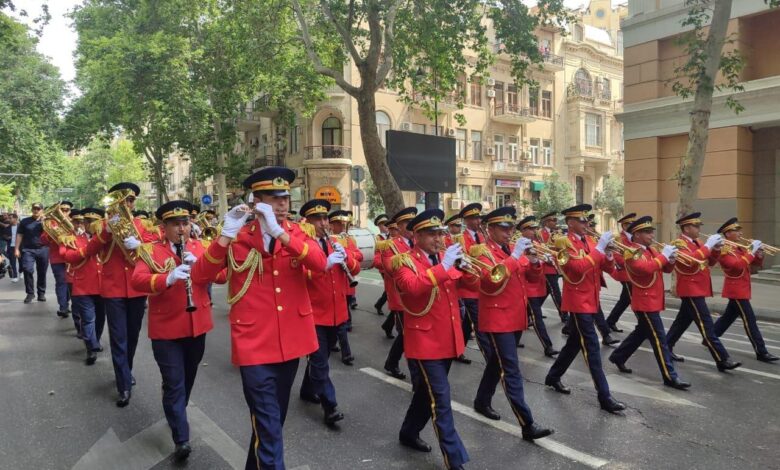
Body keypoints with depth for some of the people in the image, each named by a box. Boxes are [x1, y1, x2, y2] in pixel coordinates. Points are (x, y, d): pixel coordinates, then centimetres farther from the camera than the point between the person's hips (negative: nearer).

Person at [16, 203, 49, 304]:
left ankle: (41, 293, 14)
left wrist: (43, 222, -11)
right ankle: (30, 293, -2)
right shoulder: (25, 221, 8)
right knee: (27, 270, -12)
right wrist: (17, 249, 0)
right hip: (28, 249, 0)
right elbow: (19, 235, 6)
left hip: (43, 249, 0)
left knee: (42, 272, 4)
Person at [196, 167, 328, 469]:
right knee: (267, 424, -4)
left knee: (275, 418, 20)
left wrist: (278, 232, -26)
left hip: (291, 341, 4)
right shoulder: (238, 236, -4)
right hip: (254, 344, -4)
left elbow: (320, 263, -17)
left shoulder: (295, 233, 3)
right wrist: (226, 234, -27)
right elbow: (203, 274, -15)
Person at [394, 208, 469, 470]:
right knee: (441, 399, -7)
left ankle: (409, 434, 40)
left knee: (428, 393, 20)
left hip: (447, 340, 7)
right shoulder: (403, 260, -10)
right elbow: (413, 286, -30)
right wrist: (443, 267, -33)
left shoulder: (444, 258, 11)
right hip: (424, 342, -7)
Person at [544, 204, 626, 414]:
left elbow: (607, 267, 8)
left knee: (575, 343, 18)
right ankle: (604, 397, -4)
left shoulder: (589, 241, 11)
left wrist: (608, 253, -11)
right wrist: (599, 248, -24)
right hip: (578, 301, -8)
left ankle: (553, 377, 33)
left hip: (589, 300, 8)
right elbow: (579, 267, -27)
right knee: (591, 347, -8)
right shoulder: (564, 243, -12)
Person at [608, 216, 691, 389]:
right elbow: (645, 268, -33)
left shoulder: (650, 250, 13)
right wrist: (663, 255, -26)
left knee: (641, 332, 20)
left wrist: (670, 260, -8)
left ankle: (618, 357, 34)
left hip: (652, 300, 10)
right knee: (659, 339, -6)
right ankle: (670, 377, -1)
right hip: (645, 302, -10)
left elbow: (666, 269, 13)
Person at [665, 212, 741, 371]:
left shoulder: (695, 243, 15)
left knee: (682, 322, 16)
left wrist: (716, 248, -3)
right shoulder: (679, 244, -13)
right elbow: (690, 260, -31)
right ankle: (722, 360, -8)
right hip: (691, 290, -10)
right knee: (707, 326, -9)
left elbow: (710, 262, 14)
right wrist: (707, 246, -27)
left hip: (695, 290, 10)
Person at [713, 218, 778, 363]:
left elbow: (758, 263, 14)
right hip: (736, 289, -9)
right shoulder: (724, 249, -14)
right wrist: (751, 252, -25)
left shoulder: (740, 247, 13)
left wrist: (759, 254, -6)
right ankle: (761, 352, -6)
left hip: (741, 289, 9)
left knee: (728, 317, 17)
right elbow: (737, 265, -29)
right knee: (750, 320, -9)